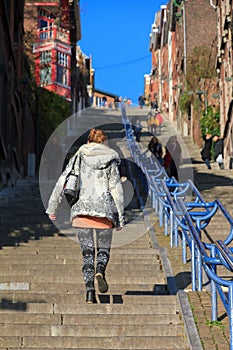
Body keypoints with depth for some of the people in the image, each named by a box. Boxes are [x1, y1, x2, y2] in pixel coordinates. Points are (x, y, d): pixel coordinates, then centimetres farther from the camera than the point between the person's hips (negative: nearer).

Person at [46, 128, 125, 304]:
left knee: (87, 252, 6)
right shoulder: (111, 159, 6)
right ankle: (100, 271, -21)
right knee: (104, 249, 12)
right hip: (104, 209, -1)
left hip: (82, 208, 1)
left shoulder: (79, 156, 8)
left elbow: (62, 181, 3)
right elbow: (116, 189, 1)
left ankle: (90, 291, -8)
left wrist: (52, 207, 9)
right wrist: (120, 218, 4)